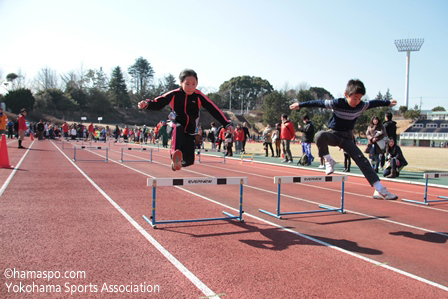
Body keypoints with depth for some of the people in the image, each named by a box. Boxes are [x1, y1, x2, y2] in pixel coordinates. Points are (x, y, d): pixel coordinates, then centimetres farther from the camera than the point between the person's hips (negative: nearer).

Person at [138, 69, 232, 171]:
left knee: (189, 160, 0)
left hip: (190, 131, 2)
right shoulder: (174, 94, -8)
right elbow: (158, 104, -7)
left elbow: (213, 110, -8)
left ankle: (176, 163, 33)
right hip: (176, 126, -2)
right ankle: (176, 155, -61)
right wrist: (146, 104, -29)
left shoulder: (199, 96, -7)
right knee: (178, 128, -41)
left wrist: (226, 124, -14)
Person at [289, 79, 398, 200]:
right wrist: (300, 105, -6)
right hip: (334, 134, -3)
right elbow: (319, 102, -11)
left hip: (347, 138, 3)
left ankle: (379, 190, -6)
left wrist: (388, 103, 31)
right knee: (320, 135, -39)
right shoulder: (337, 103, -19)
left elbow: (373, 103, 14)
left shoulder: (361, 106, -6)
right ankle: (328, 161, -16)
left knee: (362, 160, -10)